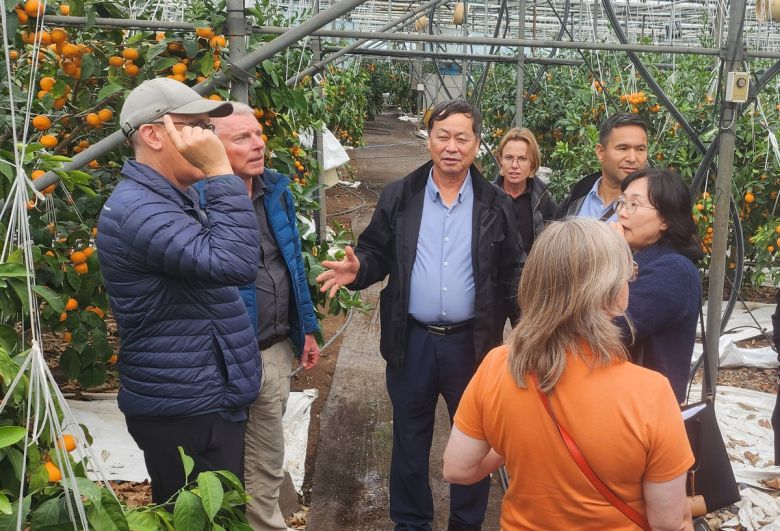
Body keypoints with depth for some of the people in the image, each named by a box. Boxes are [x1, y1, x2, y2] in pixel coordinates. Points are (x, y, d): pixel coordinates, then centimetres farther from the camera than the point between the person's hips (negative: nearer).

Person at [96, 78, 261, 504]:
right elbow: (236, 263, -33)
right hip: (184, 411, -10)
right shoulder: (137, 208, -22)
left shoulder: (172, 199, 13)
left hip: (207, 397, 10)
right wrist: (220, 171, -29)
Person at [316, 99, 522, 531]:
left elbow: (511, 274, 0)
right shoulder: (399, 197, 0)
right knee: (409, 438, 14)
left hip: (471, 342, 0)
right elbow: (377, 254, 3)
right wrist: (357, 269, -19)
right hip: (411, 340, 1)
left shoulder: (495, 204, -1)